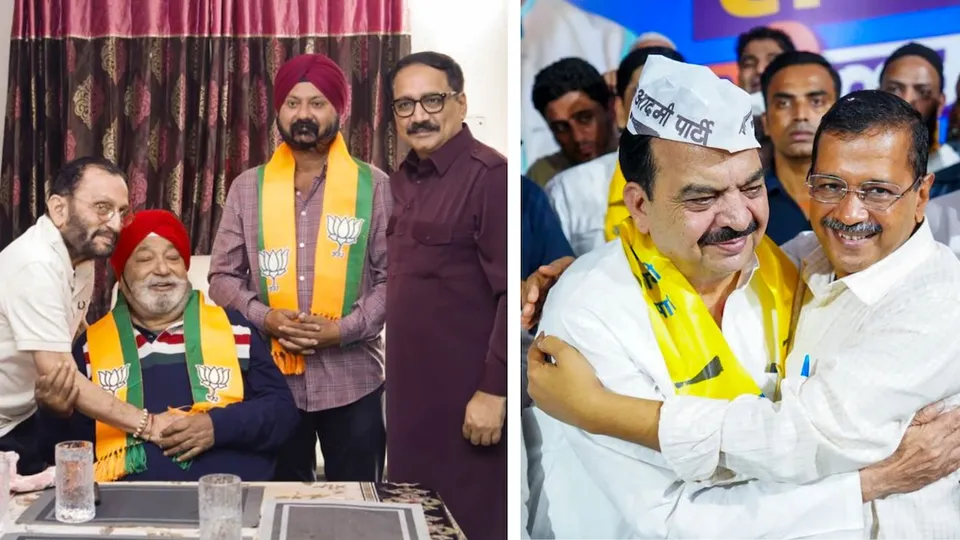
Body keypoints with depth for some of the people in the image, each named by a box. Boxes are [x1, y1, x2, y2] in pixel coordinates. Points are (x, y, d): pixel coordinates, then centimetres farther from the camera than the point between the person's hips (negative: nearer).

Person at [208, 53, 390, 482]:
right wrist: (264, 318, -11)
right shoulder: (248, 188, 5)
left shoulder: (373, 186, 0)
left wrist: (344, 328, -15)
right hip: (273, 378, 1)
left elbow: (393, 277, -2)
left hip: (351, 381, -1)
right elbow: (223, 276, 6)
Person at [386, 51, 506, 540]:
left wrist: (494, 390, -19)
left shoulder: (490, 175, -15)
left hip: (465, 393, -8)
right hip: (409, 386, 8)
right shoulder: (402, 180, 11)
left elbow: (512, 292, -19)